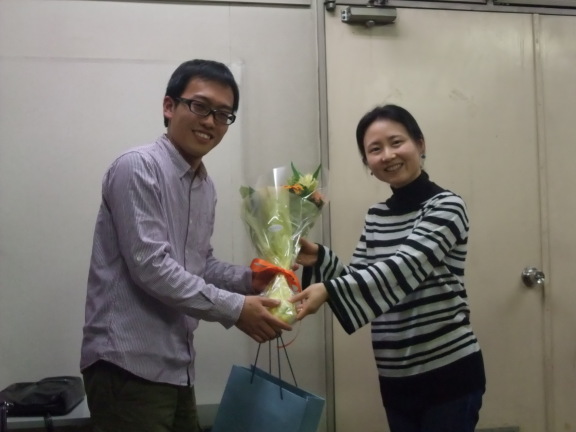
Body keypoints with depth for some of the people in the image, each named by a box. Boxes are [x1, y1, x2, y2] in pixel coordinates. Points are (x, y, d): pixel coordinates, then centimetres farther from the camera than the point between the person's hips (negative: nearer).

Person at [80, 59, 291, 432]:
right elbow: (150, 266, -20)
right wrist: (235, 309, -17)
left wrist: (247, 279, 1)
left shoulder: (206, 186, 13)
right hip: (128, 364, -8)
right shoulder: (138, 168, -13)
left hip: (176, 366, 8)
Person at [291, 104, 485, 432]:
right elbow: (358, 279, 7)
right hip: (396, 378, 6)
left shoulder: (446, 207, -11)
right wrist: (318, 259, -12)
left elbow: (405, 267, -26)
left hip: (448, 373, -6)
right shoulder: (376, 218, 9)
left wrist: (328, 291, -37)